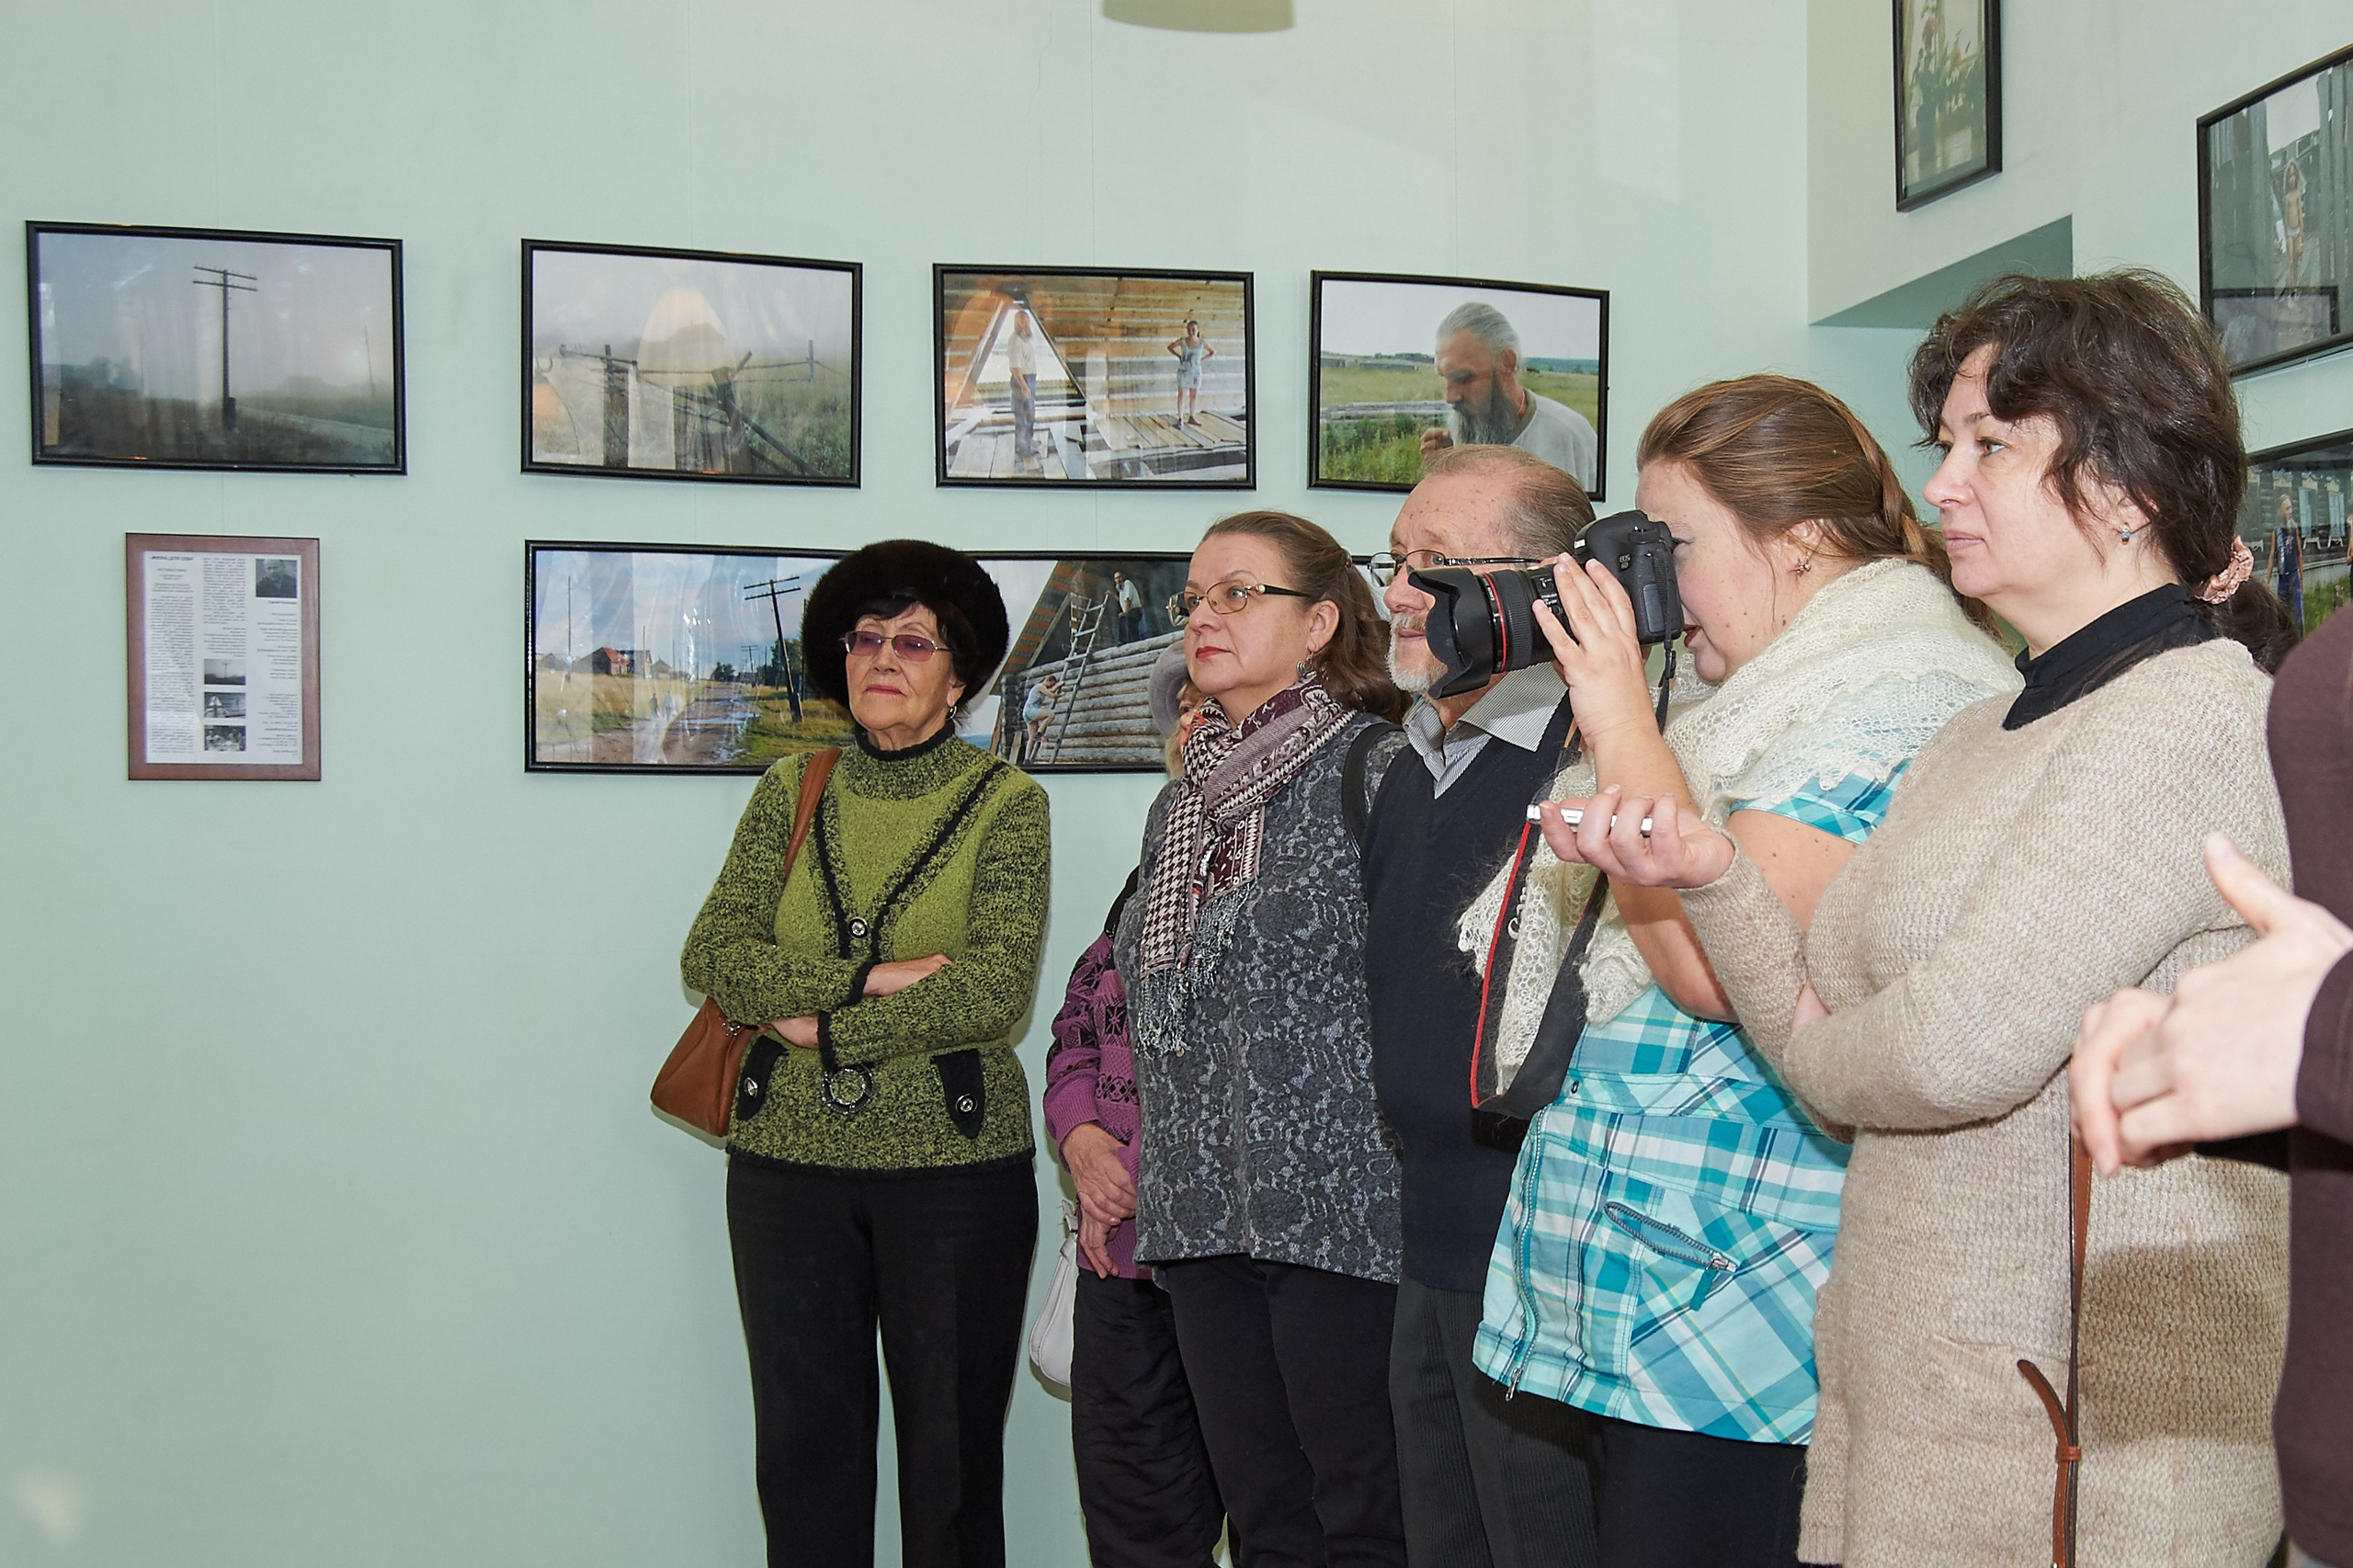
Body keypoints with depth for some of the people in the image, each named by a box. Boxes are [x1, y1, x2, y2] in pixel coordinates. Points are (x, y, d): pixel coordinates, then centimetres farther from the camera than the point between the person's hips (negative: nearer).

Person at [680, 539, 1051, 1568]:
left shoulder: (1005, 804, -1)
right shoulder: (791, 793, 8)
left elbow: (995, 990, -14)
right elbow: (712, 957, -3)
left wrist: (821, 1023, -11)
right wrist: (875, 977, -14)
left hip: (955, 1165, -3)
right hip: (788, 1163, 3)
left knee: (951, 1462, 5)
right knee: (803, 1449, 10)